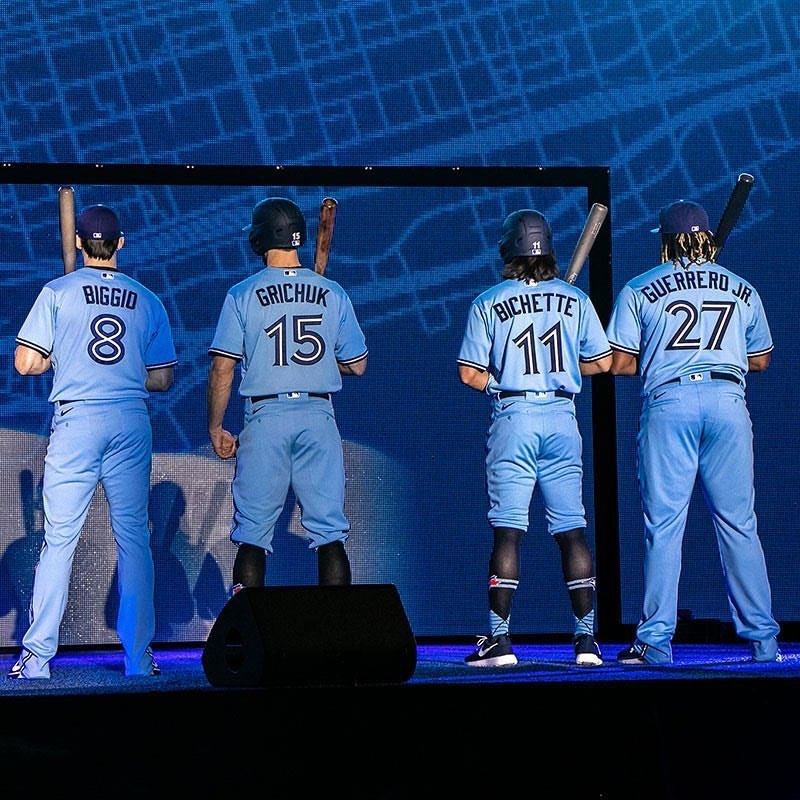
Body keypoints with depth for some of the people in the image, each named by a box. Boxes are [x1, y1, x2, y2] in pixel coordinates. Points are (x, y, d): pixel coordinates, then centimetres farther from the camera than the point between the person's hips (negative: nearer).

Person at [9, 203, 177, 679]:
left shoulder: (58, 292, 1)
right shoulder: (147, 300, 8)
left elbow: (25, 363, -2)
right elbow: (163, 379, 8)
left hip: (76, 420, -2)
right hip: (132, 421, 2)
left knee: (60, 537, -1)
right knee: (134, 538, 7)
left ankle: (37, 658, -3)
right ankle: (139, 656, 6)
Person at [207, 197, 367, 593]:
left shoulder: (242, 294, -2)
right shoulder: (333, 294, 4)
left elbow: (222, 369, -5)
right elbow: (357, 366, 9)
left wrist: (216, 428, 4)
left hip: (265, 417, -2)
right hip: (319, 416, 2)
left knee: (252, 534, 4)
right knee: (330, 532, 4)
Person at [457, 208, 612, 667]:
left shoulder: (489, 303, 0)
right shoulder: (576, 299, 5)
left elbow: (470, 374, -3)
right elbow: (602, 362, 7)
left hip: (512, 417, -2)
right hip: (562, 418, 2)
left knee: (508, 532, -2)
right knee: (572, 530, 6)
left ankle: (500, 640, -6)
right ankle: (586, 640, 5)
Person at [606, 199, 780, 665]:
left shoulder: (641, 289, 6)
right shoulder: (742, 290, 15)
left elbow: (620, 364, 3)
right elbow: (761, 360, 21)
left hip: (669, 403, -2)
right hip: (728, 402, 2)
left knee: (664, 525, -1)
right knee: (739, 524, 5)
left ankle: (656, 641, -4)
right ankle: (763, 639, 5)